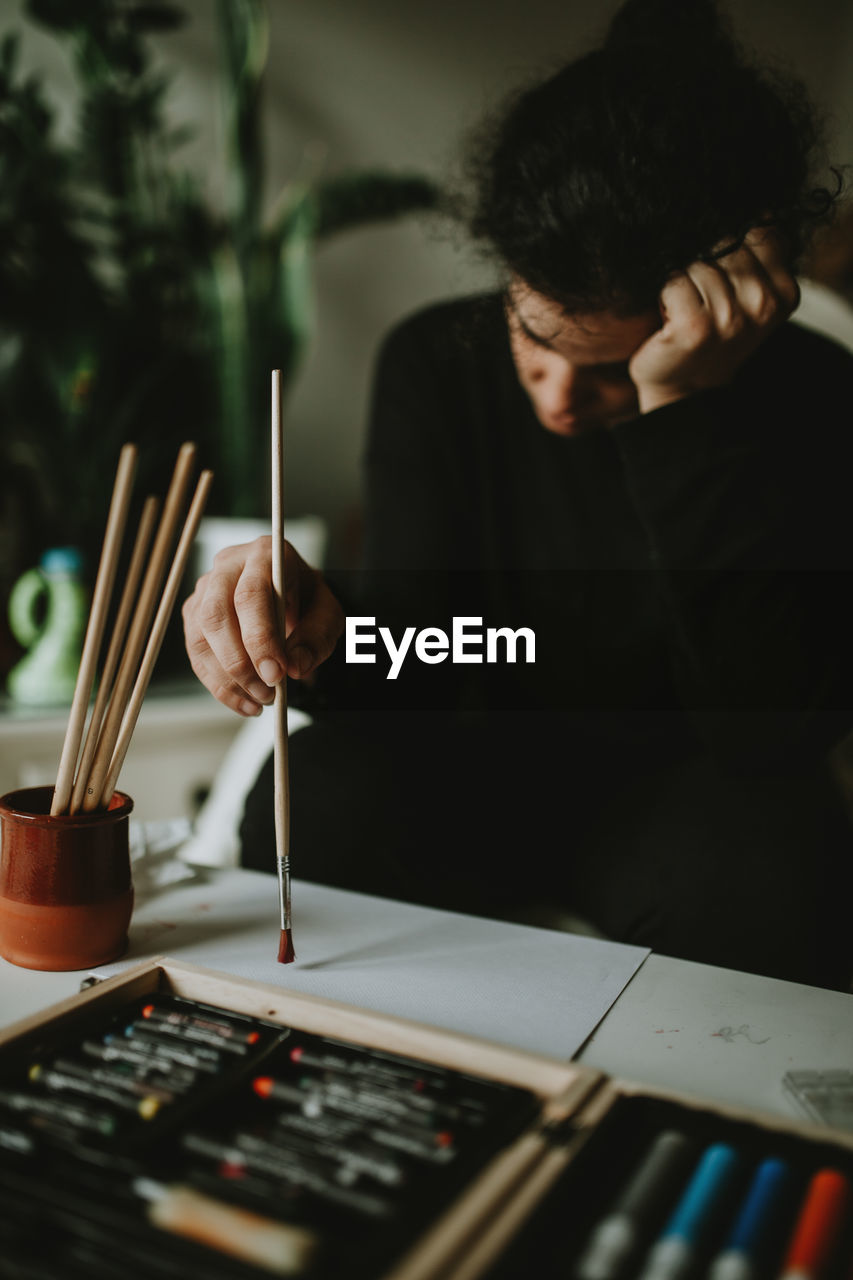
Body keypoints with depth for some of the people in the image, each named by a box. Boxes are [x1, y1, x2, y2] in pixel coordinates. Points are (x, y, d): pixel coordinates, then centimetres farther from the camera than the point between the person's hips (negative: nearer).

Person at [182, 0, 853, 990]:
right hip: (494, 778, 2)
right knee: (318, 798, -28)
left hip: (691, 795, -1)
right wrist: (321, 631, -37)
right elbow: (418, 694, -13)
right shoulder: (437, 362, -8)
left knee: (764, 869, -34)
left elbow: (771, 733, -29)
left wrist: (685, 412, -34)